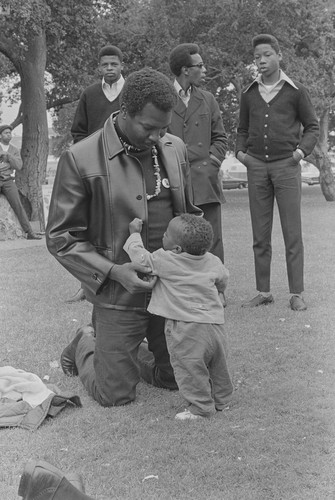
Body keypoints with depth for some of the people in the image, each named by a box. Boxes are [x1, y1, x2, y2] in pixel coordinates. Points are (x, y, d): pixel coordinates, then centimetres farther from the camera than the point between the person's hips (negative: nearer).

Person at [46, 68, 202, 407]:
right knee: (115, 395, 4)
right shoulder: (80, 159, -15)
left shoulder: (174, 149, 2)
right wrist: (112, 271, -20)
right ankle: (84, 349, 35)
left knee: (176, 378, 15)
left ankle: (131, 353, 43)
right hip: (120, 294, -5)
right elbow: (61, 237, -10)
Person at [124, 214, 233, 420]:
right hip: (215, 324, 7)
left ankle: (201, 407, 9)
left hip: (186, 329, -7)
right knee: (218, 367, 21)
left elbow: (139, 256, -3)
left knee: (190, 369, 4)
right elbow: (223, 279, 23)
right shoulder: (213, 262, 5)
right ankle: (222, 400, 35)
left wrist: (135, 232, 13)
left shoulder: (164, 261, -13)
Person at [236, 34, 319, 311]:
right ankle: (263, 291, 11)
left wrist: (302, 149, -8)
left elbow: (312, 126, 7)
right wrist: (240, 151, 3)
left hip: (286, 165, -3)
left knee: (292, 233, -3)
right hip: (256, 167, 3)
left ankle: (297, 293, 2)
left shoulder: (295, 91, 2)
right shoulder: (249, 93, 11)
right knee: (260, 234, 4)